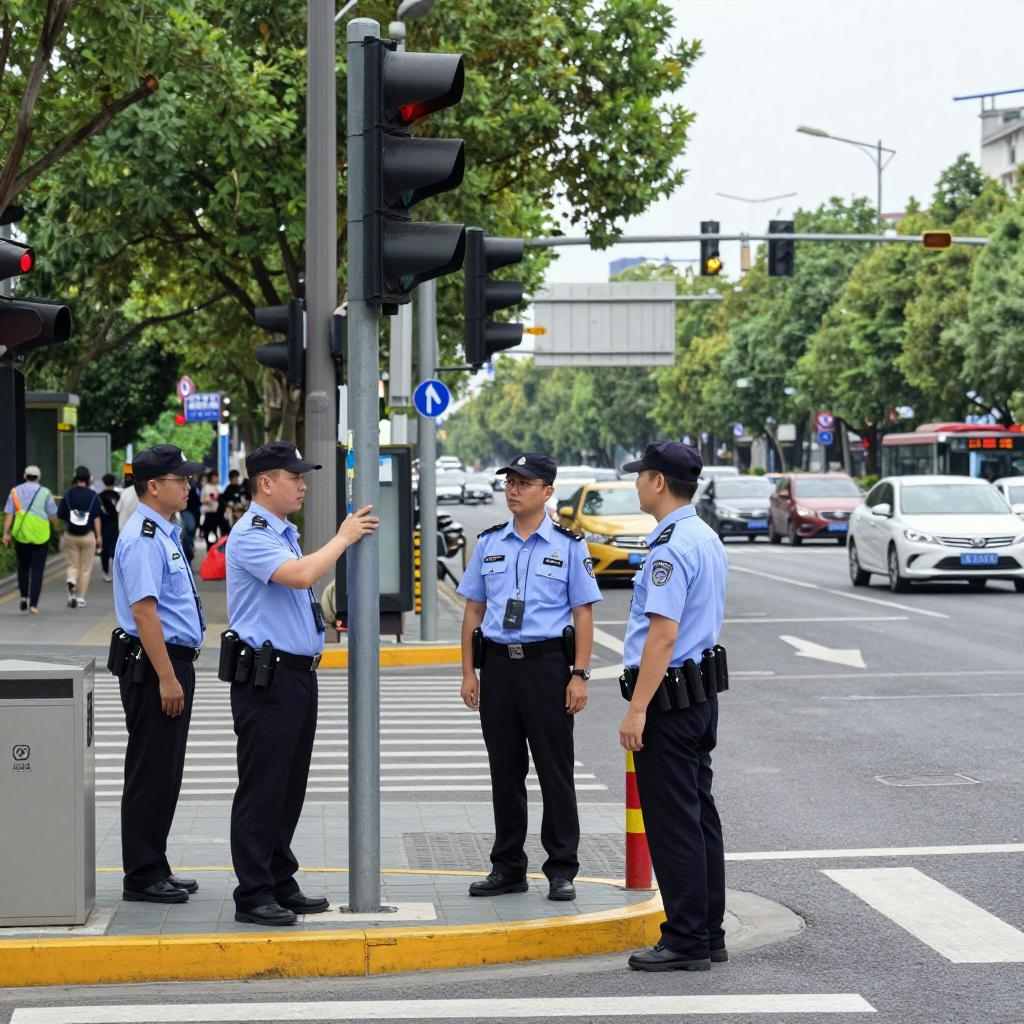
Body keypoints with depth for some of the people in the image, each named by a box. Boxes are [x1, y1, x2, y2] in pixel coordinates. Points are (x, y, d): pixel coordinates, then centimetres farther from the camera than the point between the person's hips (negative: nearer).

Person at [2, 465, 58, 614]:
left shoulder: (15, 491, 4)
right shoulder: (45, 493, -1)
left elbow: (8, 513, -2)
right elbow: (53, 515, 1)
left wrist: (6, 533, -2)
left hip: (21, 535, 2)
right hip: (40, 535, -2)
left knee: (23, 567, 20)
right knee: (37, 570, 1)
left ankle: (24, 596, 12)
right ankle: (33, 604, -5)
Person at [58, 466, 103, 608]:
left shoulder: (68, 494, -2)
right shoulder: (93, 495, -5)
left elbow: (60, 515, -1)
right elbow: (96, 518, -7)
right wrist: (98, 536, -2)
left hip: (70, 536, 1)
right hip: (88, 536, -1)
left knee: (72, 566, 11)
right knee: (85, 569, 9)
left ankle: (71, 582, -20)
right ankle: (81, 598, 9)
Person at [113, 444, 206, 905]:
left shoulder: (165, 534, 16)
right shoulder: (143, 539, -16)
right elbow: (144, 611, -23)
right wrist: (166, 678, -24)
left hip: (174, 663, 10)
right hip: (153, 665, -10)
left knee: (165, 773, 14)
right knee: (150, 774, -5)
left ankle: (154, 870, 21)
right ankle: (142, 876, 0)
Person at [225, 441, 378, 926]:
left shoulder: (285, 534, 17)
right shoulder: (251, 536, -14)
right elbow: (301, 575, -28)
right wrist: (343, 538, -15)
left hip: (298, 674, 10)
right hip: (264, 680, -10)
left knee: (290, 788, 13)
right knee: (261, 789, -6)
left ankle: (280, 883, 21)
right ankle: (253, 895, -2)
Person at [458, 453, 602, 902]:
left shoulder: (568, 546, 1)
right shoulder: (489, 543, 10)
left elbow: (583, 614, -1)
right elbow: (473, 610, 12)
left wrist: (579, 674, -9)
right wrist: (469, 672, 6)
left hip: (546, 663, -3)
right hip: (497, 663, 3)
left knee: (555, 771, -1)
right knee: (505, 771, 8)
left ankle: (562, 869, 5)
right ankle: (507, 868, 16)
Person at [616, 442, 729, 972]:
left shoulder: (671, 547, -19)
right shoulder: (707, 539, 14)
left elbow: (663, 635, -24)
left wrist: (637, 709, -24)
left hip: (667, 695, -10)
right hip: (703, 692, 10)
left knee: (673, 824, -5)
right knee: (700, 815, 13)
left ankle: (685, 942, -2)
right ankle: (708, 935, 18)